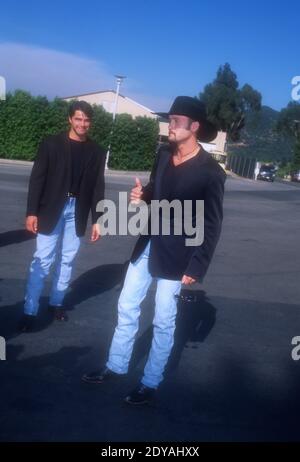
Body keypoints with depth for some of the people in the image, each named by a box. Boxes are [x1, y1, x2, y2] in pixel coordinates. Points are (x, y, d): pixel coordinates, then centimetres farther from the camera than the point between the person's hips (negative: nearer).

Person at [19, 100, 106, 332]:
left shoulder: (96, 152, 4)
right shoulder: (51, 143, -3)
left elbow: (98, 188, 5)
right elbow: (37, 179, -4)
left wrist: (97, 220, 2)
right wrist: (32, 212, -9)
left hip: (77, 212, 3)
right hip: (51, 209, -2)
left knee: (67, 260, 10)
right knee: (42, 260, -3)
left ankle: (57, 302, 25)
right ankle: (30, 311, 4)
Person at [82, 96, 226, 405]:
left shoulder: (210, 172, -16)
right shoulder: (163, 154, 2)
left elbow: (212, 226, -13)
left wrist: (196, 268, -14)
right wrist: (142, 196, -5)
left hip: (176, 257, -6)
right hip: (147, 246, 7)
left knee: (163, 322, 7)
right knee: (127, 307, 16)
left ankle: (150, 383, 24)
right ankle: (115, 367, 34)